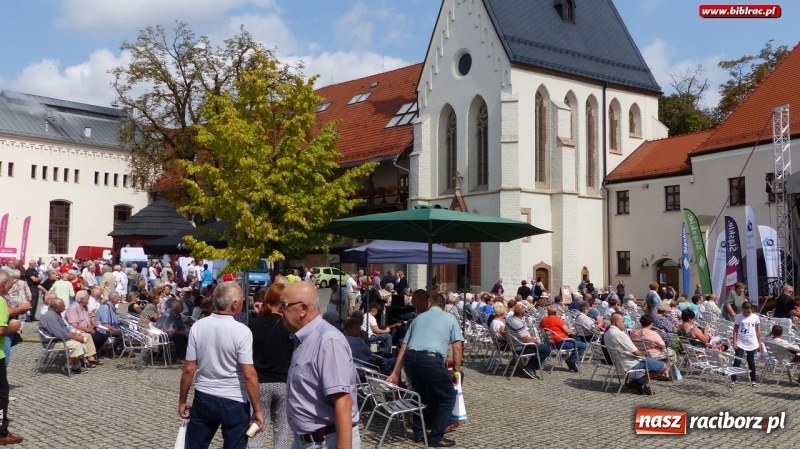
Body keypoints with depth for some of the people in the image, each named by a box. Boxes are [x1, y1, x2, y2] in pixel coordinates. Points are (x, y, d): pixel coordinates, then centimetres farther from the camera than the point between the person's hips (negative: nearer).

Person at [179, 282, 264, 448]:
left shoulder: (198, 326, -5)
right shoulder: (241, 331, -16)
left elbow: (189, 369, -1)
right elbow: (249, 374, -17)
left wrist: (182, 400, 10)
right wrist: (257, 410, -10)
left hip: (203, 398, 4)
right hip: (234, 402, -4)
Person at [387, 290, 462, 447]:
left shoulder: (418, 318, 27)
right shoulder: (450, 318, 18)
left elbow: (403, 347, 21)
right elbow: (457, 348, 9)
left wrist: (396, 372, 22)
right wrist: (456, 371, 16)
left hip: (411, 358, 5)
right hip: (431, 359, -5)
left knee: (422, 395, 27)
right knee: (447, 397, 12)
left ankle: (418, 433, 30)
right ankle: (436, 437, 8)